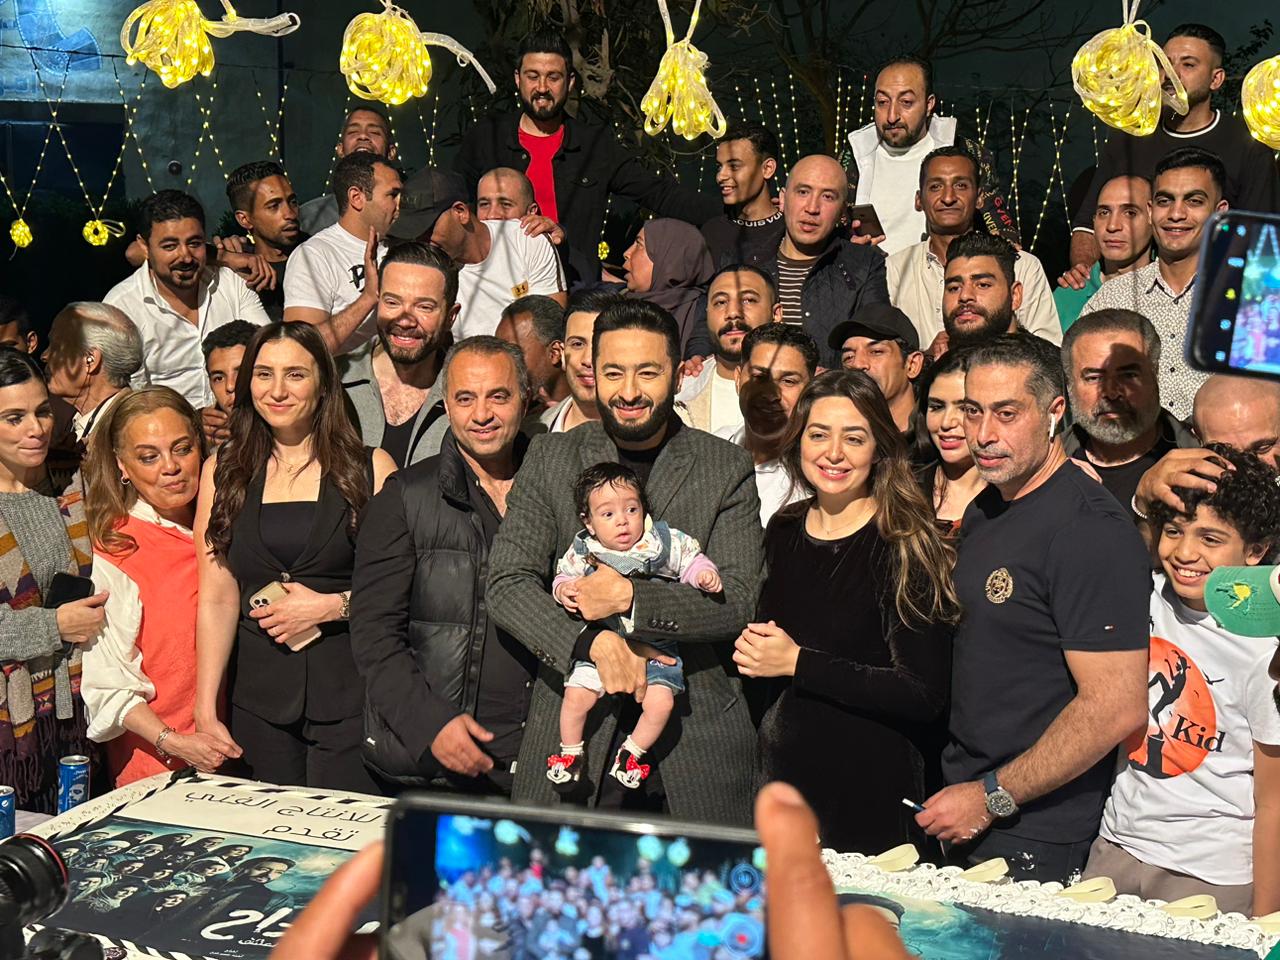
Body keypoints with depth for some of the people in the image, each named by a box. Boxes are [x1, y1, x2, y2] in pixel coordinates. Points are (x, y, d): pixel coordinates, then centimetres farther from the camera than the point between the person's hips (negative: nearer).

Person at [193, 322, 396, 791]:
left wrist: (333, 606, -12)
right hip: (260, 697, 2)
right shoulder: (223, 471, 9)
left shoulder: (371, 469, 2)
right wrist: (206, 711, -1)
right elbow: (217, 598, 4)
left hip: (350, 695, -2)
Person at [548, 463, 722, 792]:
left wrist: (704, 574, -19)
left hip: (655, 646, 0)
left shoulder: (665, 542, -7)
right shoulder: (582, 551, -5)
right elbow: (564, 577, 7)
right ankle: (571, 754, 16)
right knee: (577, 696, -13)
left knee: (660, 702, -15)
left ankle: (631, 753, 13)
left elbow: (691, 560, 2)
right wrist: (564, 590, -15)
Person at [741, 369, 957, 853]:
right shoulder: (784, 531, 5)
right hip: (780, 776, 6)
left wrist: (798, 663, -19)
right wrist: (750, 650, -2)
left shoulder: (901, 546, -14)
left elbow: (925, 695, -20)